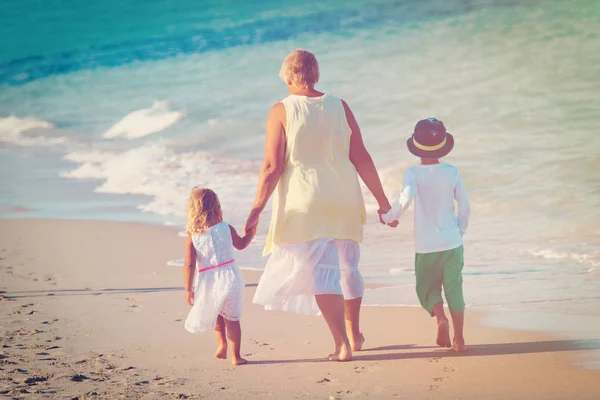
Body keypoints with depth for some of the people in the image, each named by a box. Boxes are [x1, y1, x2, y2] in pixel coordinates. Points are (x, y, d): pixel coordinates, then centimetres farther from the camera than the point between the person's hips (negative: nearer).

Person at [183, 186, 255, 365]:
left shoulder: (192, 236, -5)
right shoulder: (226, 228, -1)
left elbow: (189, 264, -8)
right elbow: (241, 244, 18)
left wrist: (188, 289, -2)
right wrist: (251, 232, 37)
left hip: (208, 282, 0)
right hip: (230, 277, 0)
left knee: (215, 314, 27)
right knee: (232, 318, 9)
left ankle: (221, 344, 15)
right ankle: (235, 356, 9)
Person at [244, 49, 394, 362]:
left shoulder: (281, 111, -7)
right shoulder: (339, 107, 3)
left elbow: (272, 166, -11)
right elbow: (361, 159, 2)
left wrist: (257, 209, -4)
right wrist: (382, 201, 9)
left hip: (304, 203, -4)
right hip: (344, 201, 4)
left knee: (318, 271, 0)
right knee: (347, 266, 18)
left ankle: (342, 344, -5)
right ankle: (353, 333, 33)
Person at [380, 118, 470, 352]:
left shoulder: (413, 173, -8)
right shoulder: (452, 173, 0)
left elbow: (406, 199, -23)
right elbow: (464, 206, 4)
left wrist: (389, 216, -6)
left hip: (426, 245, -2)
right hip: (451, 242, 2)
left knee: (427, 287, 13)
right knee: (454, 288, 7)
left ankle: (440, 318, -13)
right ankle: (459, 338, 4)